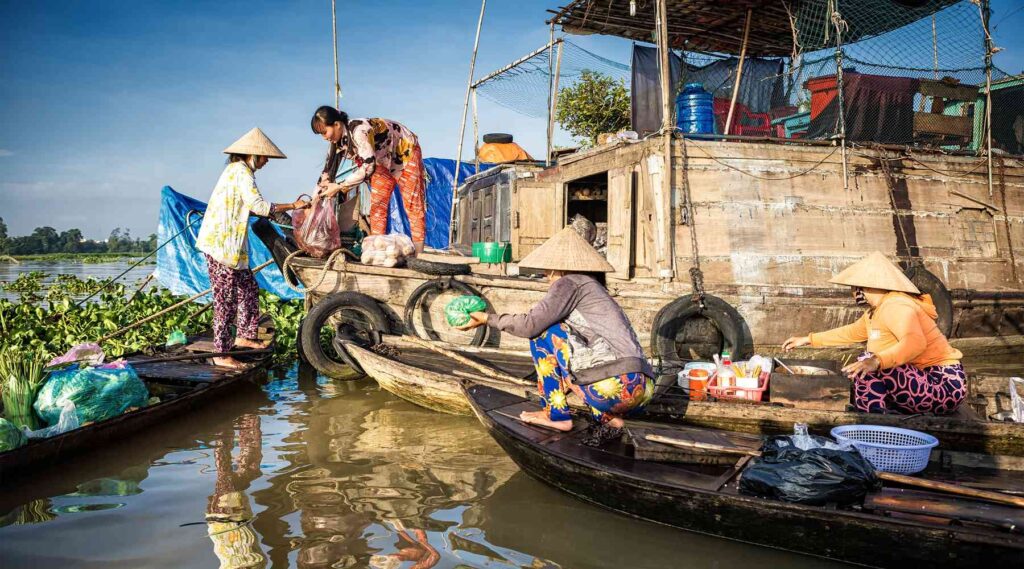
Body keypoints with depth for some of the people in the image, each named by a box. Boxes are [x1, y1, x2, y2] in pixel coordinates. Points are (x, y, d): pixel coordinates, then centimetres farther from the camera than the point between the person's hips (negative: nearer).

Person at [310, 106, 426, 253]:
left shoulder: (359, 131, -36)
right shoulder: (339, 139, -10)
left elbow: (368, 167, -37)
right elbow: (330, 163, -1)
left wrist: (339, 187, -34)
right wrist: (324, 183, -18)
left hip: (406, 151, -8)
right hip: (384, 161, 8)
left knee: (413, 204, -8)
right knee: (377, 204, 0)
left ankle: (418, 254, -8)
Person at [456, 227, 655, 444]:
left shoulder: (569, 283, 2)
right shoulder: (594, 287, 27)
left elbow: (530, 324, -6)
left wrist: (488, 318, 8)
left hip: (617, 385, -9)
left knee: (543, 332, 3)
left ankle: (555, 414, 7)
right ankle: (609, 419, 9)